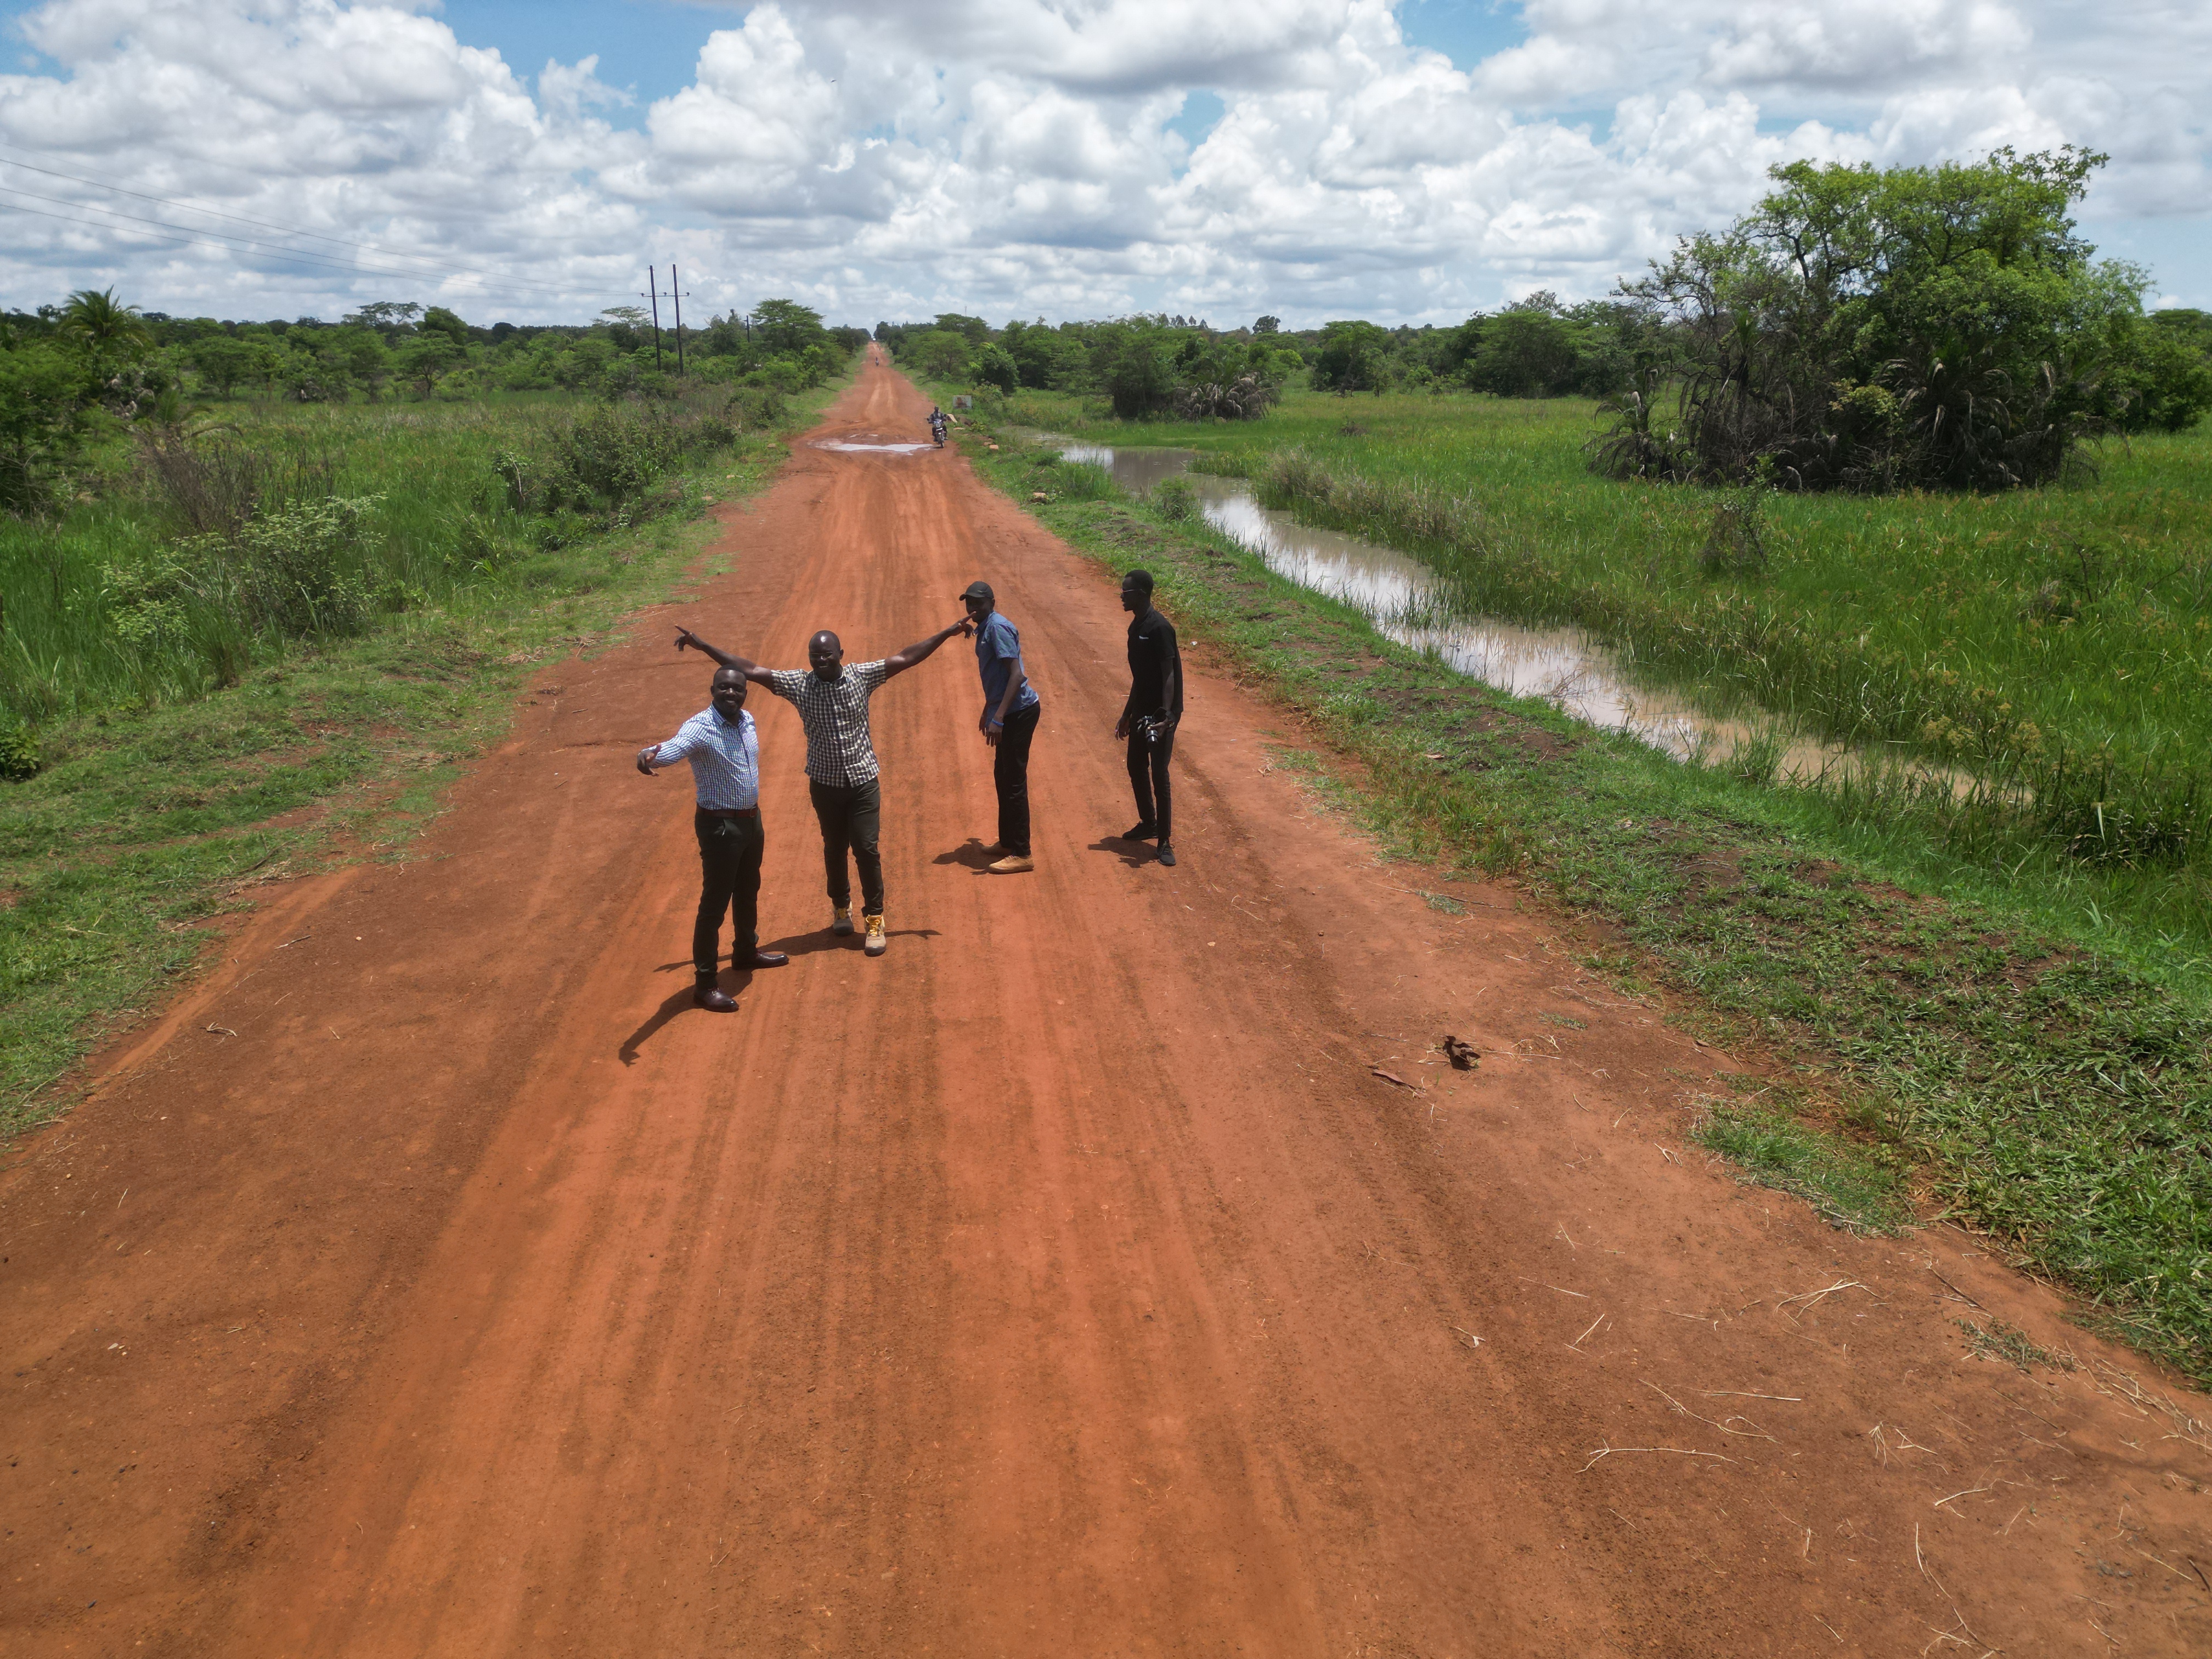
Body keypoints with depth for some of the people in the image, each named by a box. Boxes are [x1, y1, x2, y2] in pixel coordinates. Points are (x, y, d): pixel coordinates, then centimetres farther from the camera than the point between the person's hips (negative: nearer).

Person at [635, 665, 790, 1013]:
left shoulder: (747, 721, 2)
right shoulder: (700, 728, -23)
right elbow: (673, 748, -44)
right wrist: (649, 755, -66)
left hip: (751, 819, 8)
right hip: (720, 825, -8)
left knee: (748, 891, 24)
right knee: (715, 903, -2)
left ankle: (746, 951, 45)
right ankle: (704, 983, 6)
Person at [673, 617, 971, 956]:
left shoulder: (862, 676, -6)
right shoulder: (799, 684, -7)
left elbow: (906, 658, -5)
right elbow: (750, 669, -10)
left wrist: (948, 632, -6)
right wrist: (703, 646, -15)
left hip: (863, 779, -1)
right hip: (825, 783, 1)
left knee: (867, 849, -3)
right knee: (834, 848, 14)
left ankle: (874, 918, 9)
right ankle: (841, 906, 36)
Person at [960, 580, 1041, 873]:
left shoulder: (998, 627, -16)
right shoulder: (984, 629, 14)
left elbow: (1016, 674, -24)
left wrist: (998, 718, -28)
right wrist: (988, 712, 33)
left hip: (1019, 711, -10)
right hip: (1009, 712, 10)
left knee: (1014, 782, -6)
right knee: (1002, 777, 18)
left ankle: (1021, 855, -1)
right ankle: (1007, 844, 29)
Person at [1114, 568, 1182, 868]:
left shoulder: (1159, 628, -18)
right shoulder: (1136, 627, 10)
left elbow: (1169, 675, -22)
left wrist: (1166, 717, -30)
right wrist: (1127, 716, 21)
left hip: (1161, 714, -9)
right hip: (1141, 711, 9)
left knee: (1159, 775, -8)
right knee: (1136, 768, 18)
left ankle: (1165, 841, -3)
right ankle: (1148, 823, 37)